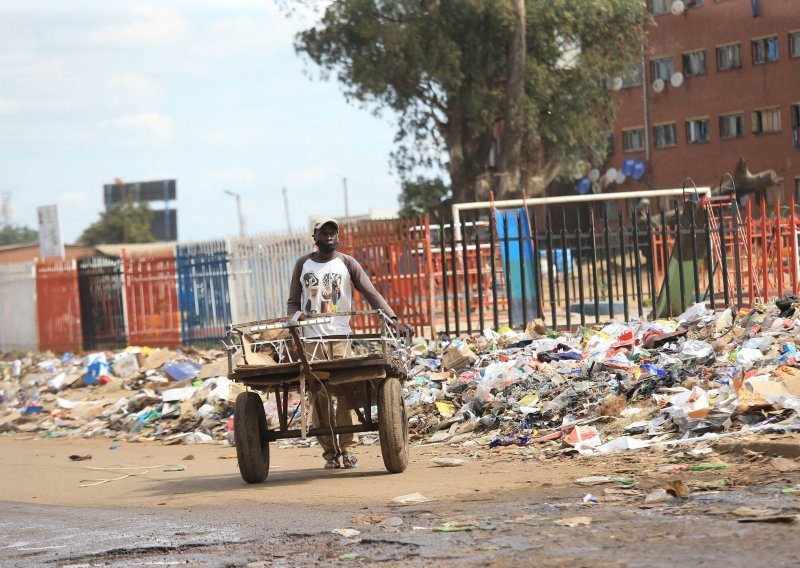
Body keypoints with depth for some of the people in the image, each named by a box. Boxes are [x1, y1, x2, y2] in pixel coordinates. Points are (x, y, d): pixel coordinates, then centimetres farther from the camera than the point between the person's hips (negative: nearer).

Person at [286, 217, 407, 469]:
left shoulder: (347, 263, 7)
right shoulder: (303, 264, 12)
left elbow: (371, 293, -1)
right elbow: (293, 302, 16)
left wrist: (392, 318, -14)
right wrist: (294, 317, -7)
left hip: (340, 336, -1)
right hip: (311, 337, 1)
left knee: (345, 393, -9)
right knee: (319, 395, -4)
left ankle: (347, 449, -5)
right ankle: (329, 452, -1)